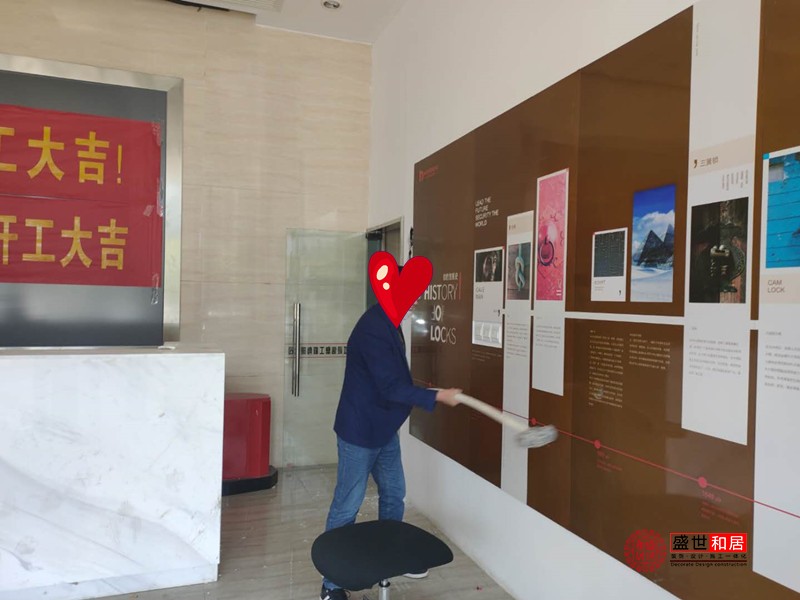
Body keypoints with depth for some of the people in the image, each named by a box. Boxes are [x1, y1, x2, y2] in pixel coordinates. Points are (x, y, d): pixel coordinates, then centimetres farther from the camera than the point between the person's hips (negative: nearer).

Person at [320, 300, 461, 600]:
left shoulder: (389, 323, 6)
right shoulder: (373, 329, -26)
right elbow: (392, 387, -27)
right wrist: (439, 396, -23)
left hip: (384, 430, 10)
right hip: (359, 433, -9)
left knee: (394, 495, 20)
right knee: (347, 508, 2)